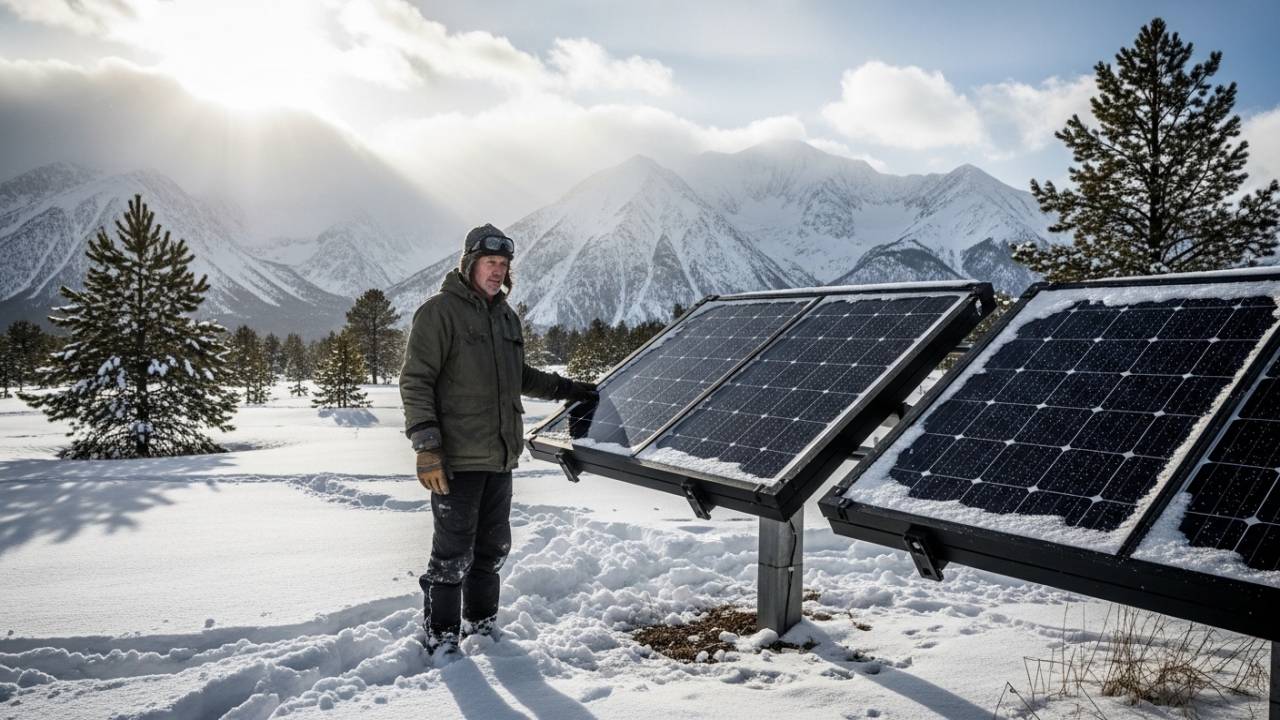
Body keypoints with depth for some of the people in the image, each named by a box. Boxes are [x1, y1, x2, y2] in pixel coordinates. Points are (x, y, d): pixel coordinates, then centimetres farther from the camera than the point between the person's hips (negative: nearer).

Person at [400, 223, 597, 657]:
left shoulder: (507, 317, 16)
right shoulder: (440, 311, -9)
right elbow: (415, 381, -13)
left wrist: (566, 389, 23)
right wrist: (426, 446, -20)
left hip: (500, 457, 8)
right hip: (456, 458, -8)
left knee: (493, 548, 17)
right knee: (453, 555, -2)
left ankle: (481, 623, 33)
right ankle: (441, 639, 12)